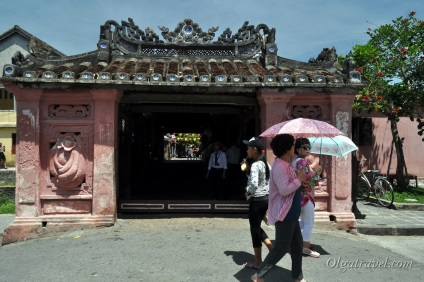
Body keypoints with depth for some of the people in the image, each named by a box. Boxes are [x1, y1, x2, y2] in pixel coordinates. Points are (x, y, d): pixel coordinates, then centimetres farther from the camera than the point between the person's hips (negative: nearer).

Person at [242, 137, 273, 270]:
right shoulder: (265, 163, 9)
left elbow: (254, 184, -30)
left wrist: (247, 192, -10)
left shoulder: (255, 165, -19)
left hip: (257, 200, -9)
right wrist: (247, 170, 11)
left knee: (255, 230, 4)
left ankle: (257, 262, 14)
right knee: (257, 227, 22)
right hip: (266, 198, 9)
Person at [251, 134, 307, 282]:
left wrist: (300, 183, 6)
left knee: (297, 245, 17)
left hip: (291, 213, 10)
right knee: (281, 247, -2)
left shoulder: (285, 165, 12)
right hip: (284, 214, -10)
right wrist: (299, 179, -17)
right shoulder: (280, 166, -22)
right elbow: (284, 190, -29)